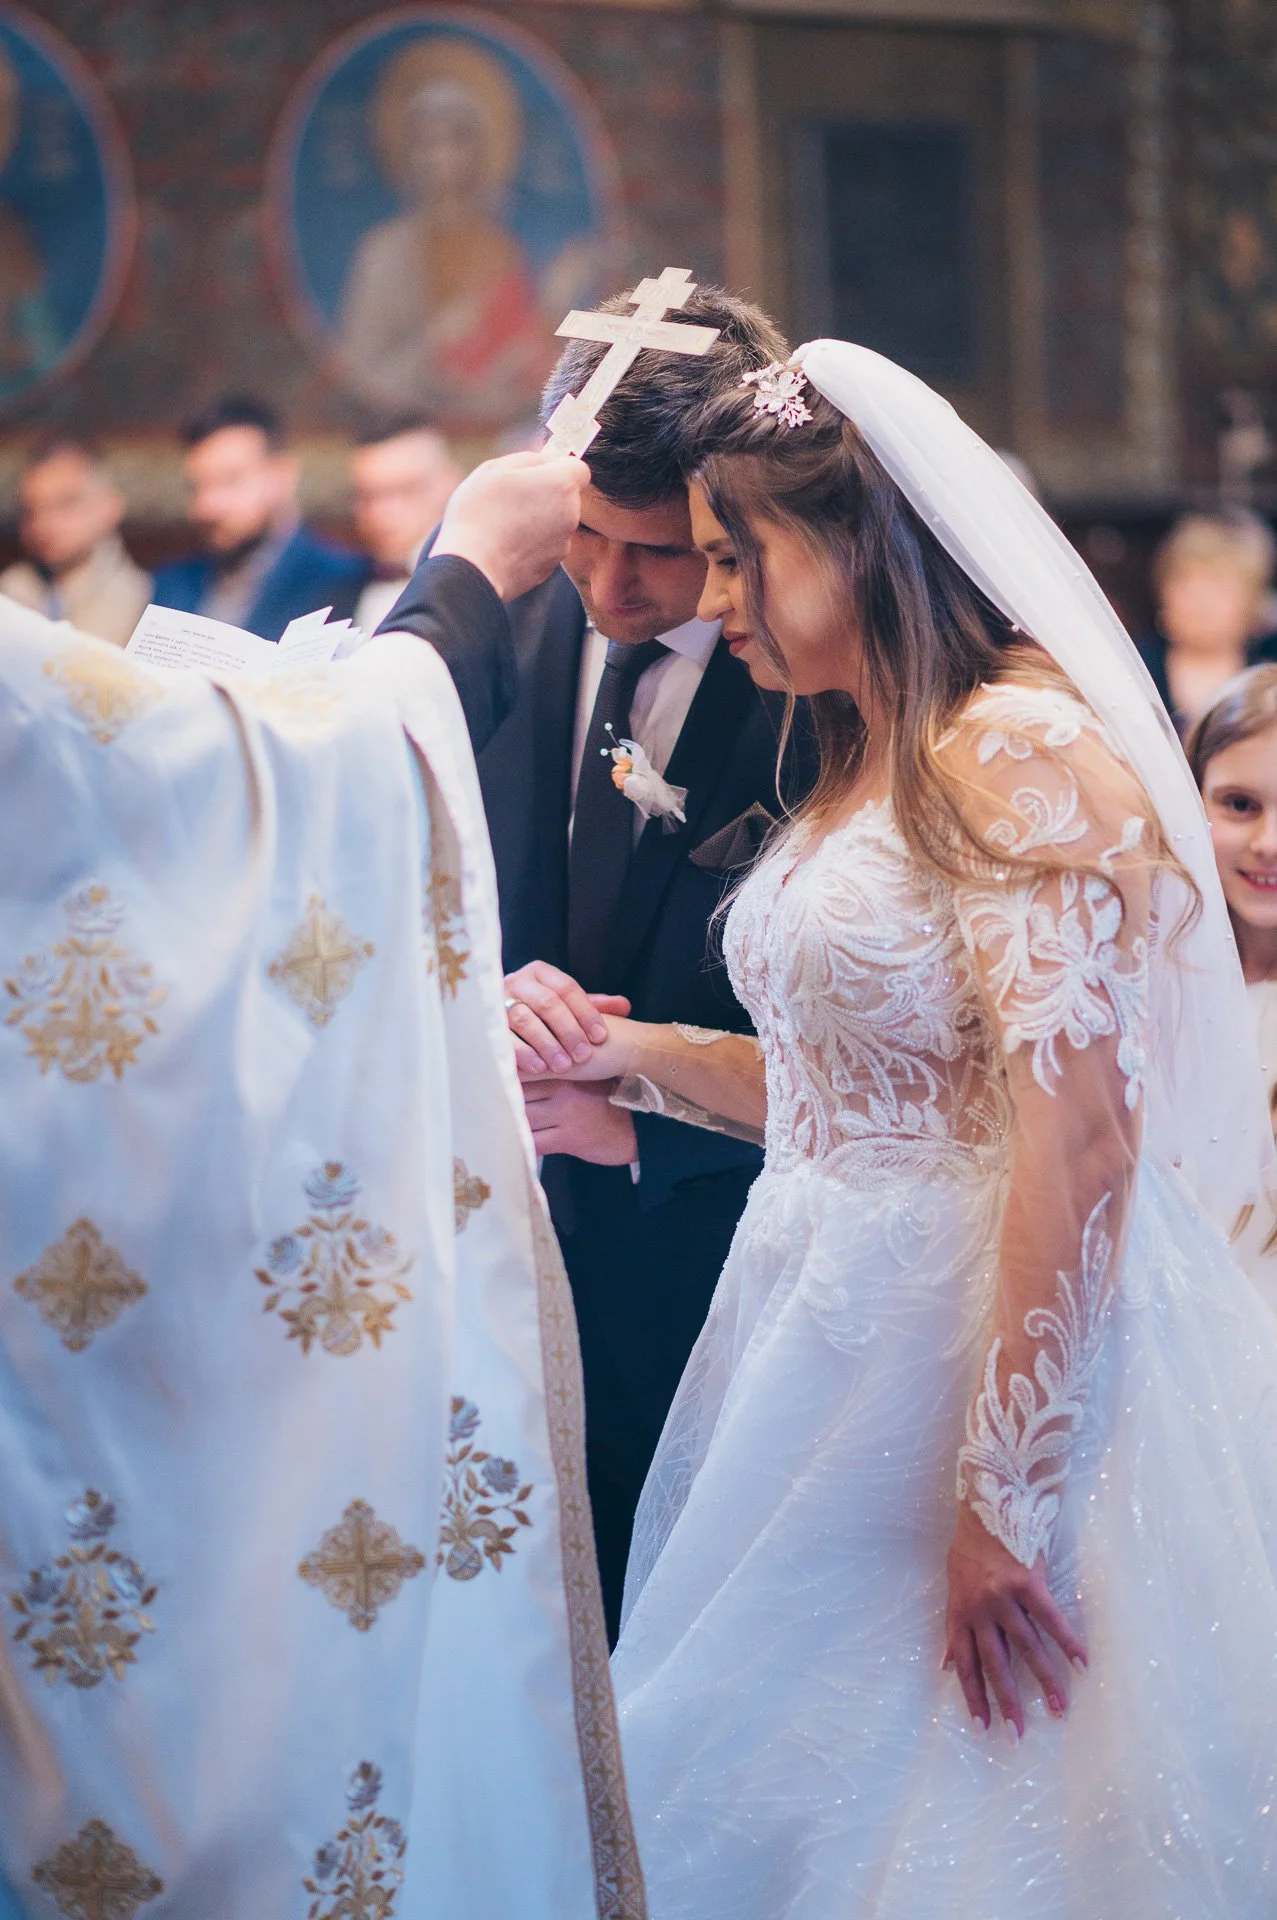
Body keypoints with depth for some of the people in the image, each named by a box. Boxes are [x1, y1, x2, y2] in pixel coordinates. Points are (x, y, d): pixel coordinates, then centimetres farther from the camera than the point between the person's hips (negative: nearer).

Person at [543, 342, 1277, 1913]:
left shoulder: (1020, 752, -16)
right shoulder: (862, 766, 13)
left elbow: (1078, 1142, -23)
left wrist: (1003, 1505, -24)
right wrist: (635, 1056, 6)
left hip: (981, 1358, -9)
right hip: (838, 1347, 9)